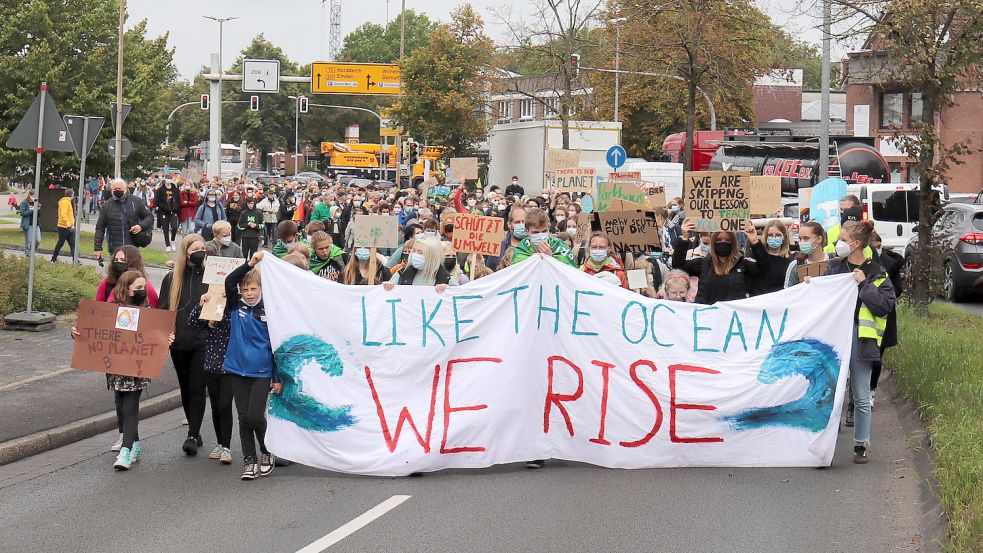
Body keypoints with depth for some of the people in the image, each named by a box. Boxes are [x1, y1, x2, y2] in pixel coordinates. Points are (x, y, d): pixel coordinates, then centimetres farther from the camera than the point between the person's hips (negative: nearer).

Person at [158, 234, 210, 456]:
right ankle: (195, 432, 24)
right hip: (179, 342, 3)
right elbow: (162, 310, 8)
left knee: (197, 388, -9)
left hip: (203, 342, -3)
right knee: (186, 389, 11)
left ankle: (192, 436, -7)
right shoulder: (172, 278, 7)